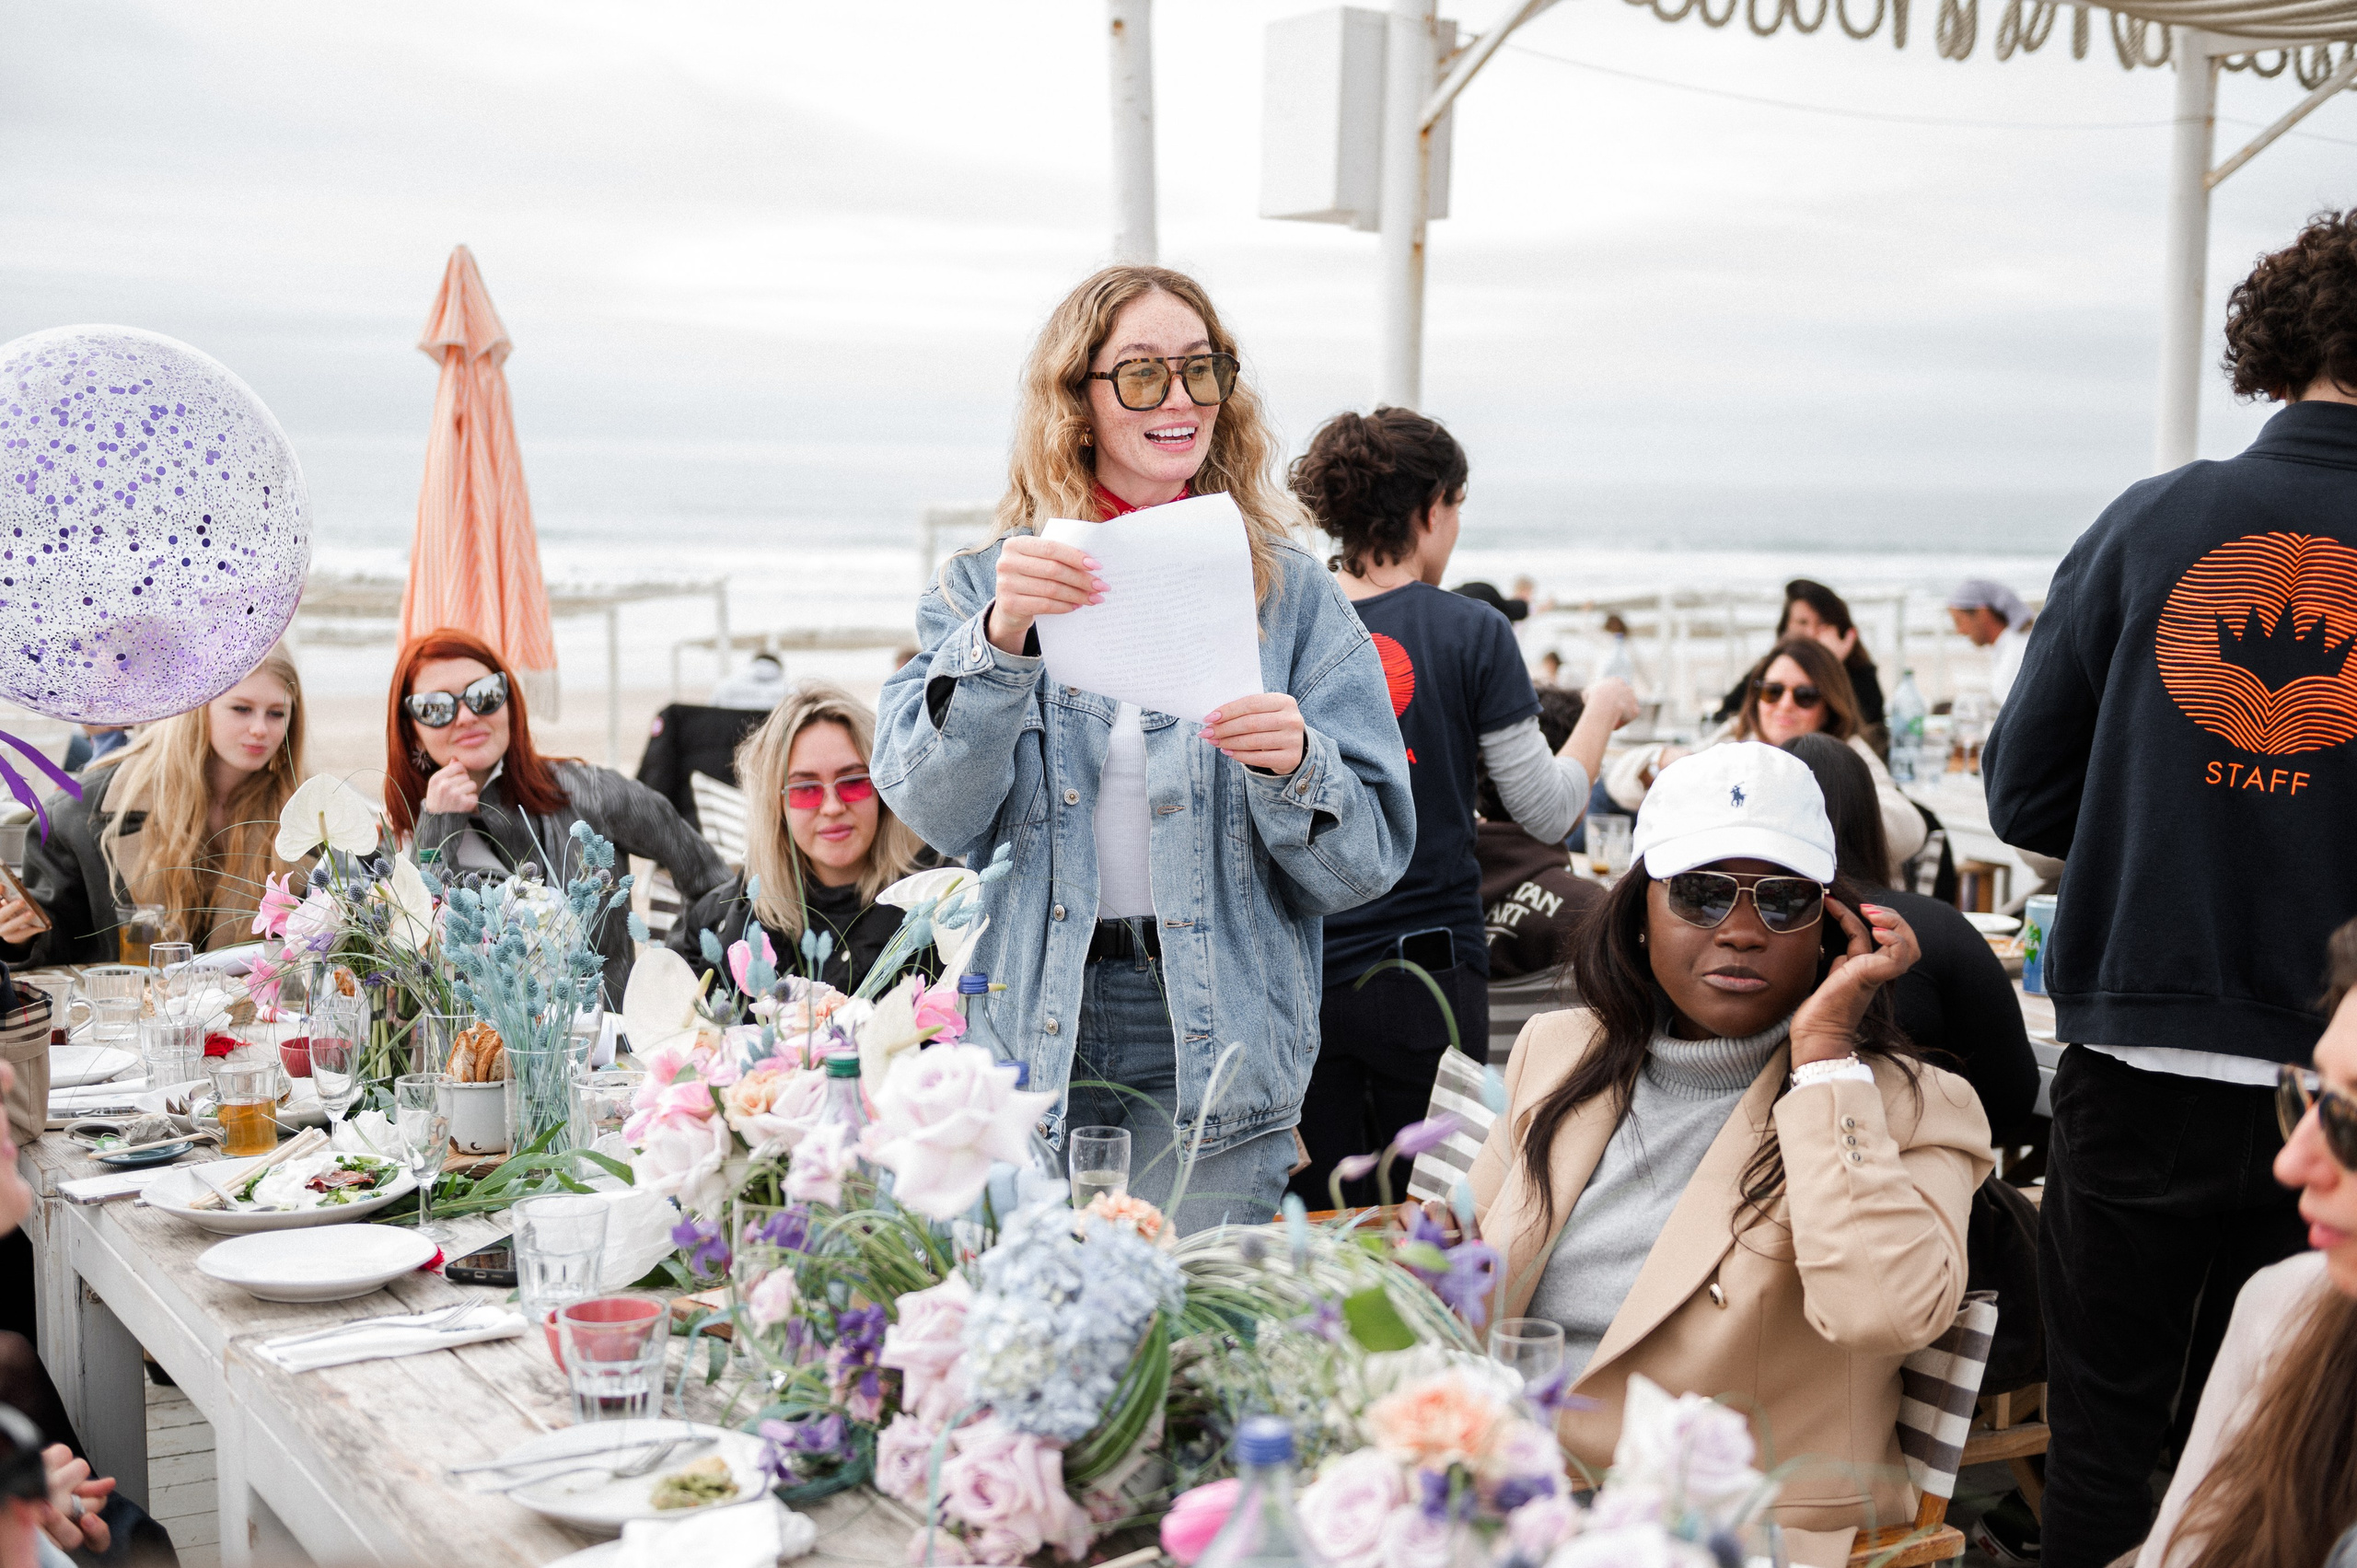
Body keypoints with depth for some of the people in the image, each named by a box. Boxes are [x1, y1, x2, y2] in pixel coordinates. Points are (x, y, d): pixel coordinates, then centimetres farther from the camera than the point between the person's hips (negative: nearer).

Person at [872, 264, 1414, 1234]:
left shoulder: (1292, 596, 5)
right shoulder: (984, 586, 6)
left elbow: (1369, 859, 1)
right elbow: (934, 809, -9)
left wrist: (1293, 767, -18)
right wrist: (1000, 638, -22)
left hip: (1213, 1055, 0)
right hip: (1031, 1037, 1)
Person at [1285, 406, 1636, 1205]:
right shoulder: (1471, 632, -8)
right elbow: (1547, 813, -3)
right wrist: (1602, 709, 13)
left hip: (1299, 975, 3)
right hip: (1427, 973, -2)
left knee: (1315, 1228, 11)